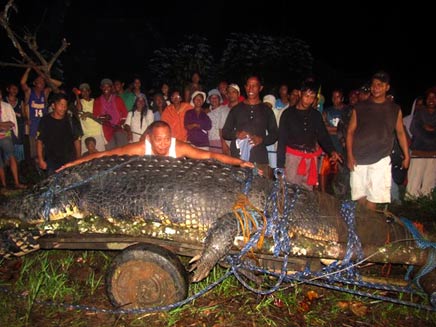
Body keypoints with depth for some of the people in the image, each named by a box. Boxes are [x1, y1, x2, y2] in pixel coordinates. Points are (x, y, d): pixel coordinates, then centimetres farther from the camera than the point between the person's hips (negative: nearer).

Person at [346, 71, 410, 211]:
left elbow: (400, 133, 13)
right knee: (360, 196, 3)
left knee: (373, 199, -6)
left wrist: (407, 156, 7)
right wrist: (350, 155, -4)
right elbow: (350, 132, 5)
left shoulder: (395, 109, 9)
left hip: (380, 159, 0)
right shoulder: (359, 107, 6)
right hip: (359, 159, 0)